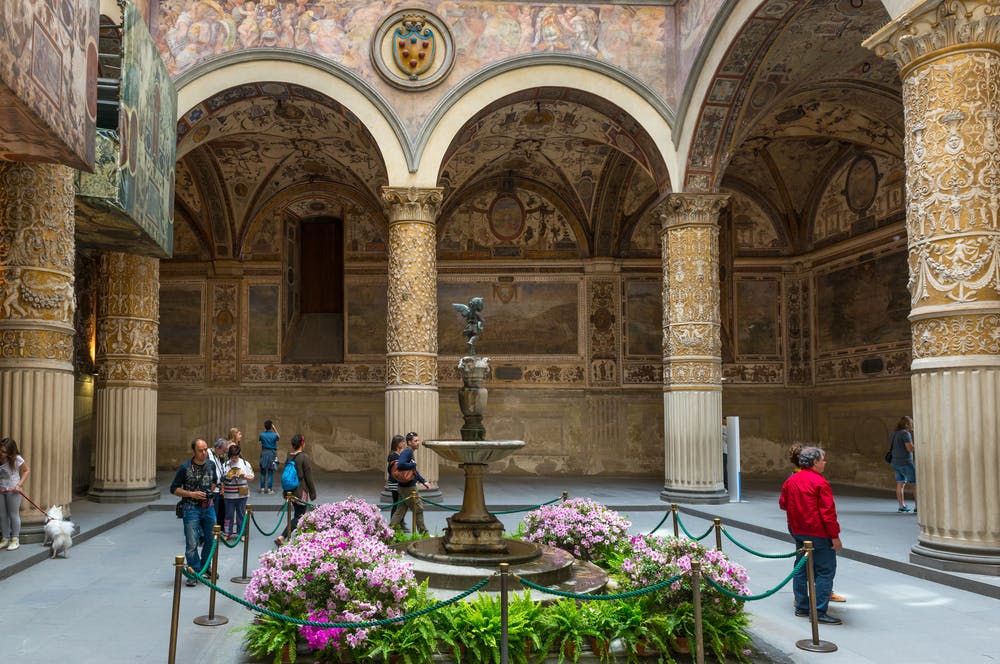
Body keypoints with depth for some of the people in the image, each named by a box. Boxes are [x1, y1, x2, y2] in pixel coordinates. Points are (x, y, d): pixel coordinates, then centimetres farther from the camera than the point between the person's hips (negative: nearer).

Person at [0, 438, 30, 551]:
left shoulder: (16, 459, -17)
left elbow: (27, 471, -5)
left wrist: (19, 485, -14)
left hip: (13, 490, -4)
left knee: (13, 514, 5)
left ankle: (15, 540, 13)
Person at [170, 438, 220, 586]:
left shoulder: (211, 465, 5)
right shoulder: (185, 467, -9)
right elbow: (174, 489, -6)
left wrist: (210, 492, 7)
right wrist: (191, 494, -16)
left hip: (208, 507, 5)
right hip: (191, 508, -5)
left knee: (211, 540, 12)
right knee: (192, 543, -7)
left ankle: (205, 568, 30)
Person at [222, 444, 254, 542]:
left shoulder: (245, 464, 1)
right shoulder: (226, 465, 2)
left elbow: (252, 476, 2)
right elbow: (223, 479, 8)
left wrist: (245, 476, -17)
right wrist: (222, 490, -1)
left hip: (242, 494, 0)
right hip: (228, 495, 0)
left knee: (241, 514, 7)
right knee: (229, 514, 6)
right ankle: (228, 533, 16)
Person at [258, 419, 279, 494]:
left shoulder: (262, 434, -6)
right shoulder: (274, 435, -9)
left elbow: (259, 439, 16)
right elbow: (278, 437, 15)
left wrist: (264, 430, 14)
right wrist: (275, 429, 11)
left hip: (264, 454, 1)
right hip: (272, 454, -1)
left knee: (263, 473, 8)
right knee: (270, 473, 3)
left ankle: (262, 488, 9)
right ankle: (269, 489, 4)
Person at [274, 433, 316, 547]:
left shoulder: (289, 457, 4)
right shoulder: (304, 457, -16)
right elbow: (308, 478, -14)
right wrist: (313, 493, -4)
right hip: (301, 492, -8)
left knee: (297, 515, 19)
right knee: (298, 517, -3)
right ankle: (281, 538, -14)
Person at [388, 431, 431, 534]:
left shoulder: (410, 452, 15)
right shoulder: (407, 452, -17)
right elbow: (400, 465, -34)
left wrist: (423, 481, 20)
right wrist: (413, 465, -21)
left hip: (408, 486, 10)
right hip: (408, 487, -10)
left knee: (401, 509, 13)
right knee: (418, 508, 0)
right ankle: (423, 532, 9)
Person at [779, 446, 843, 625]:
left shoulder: (790, 481, 6)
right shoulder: (820, 483, -16)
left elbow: (782, 504, 17)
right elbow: (828, 512, -18)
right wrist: (835, 536, -14)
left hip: (797, 531, 8)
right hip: (818, 533, -8)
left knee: (801, 568, 17)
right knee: (825, 571, -3)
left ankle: (801, 606, 24)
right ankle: (819, 612, -6)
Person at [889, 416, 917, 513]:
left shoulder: (893, 434, 11)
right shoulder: (905, 433, -15)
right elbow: (910, 448, -21)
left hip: (896, 463, 8)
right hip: (905, 463, -8)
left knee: (900, 484, 11)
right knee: (917, 483, -2)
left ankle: (902, 506, 11)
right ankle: (917, 507, -6)